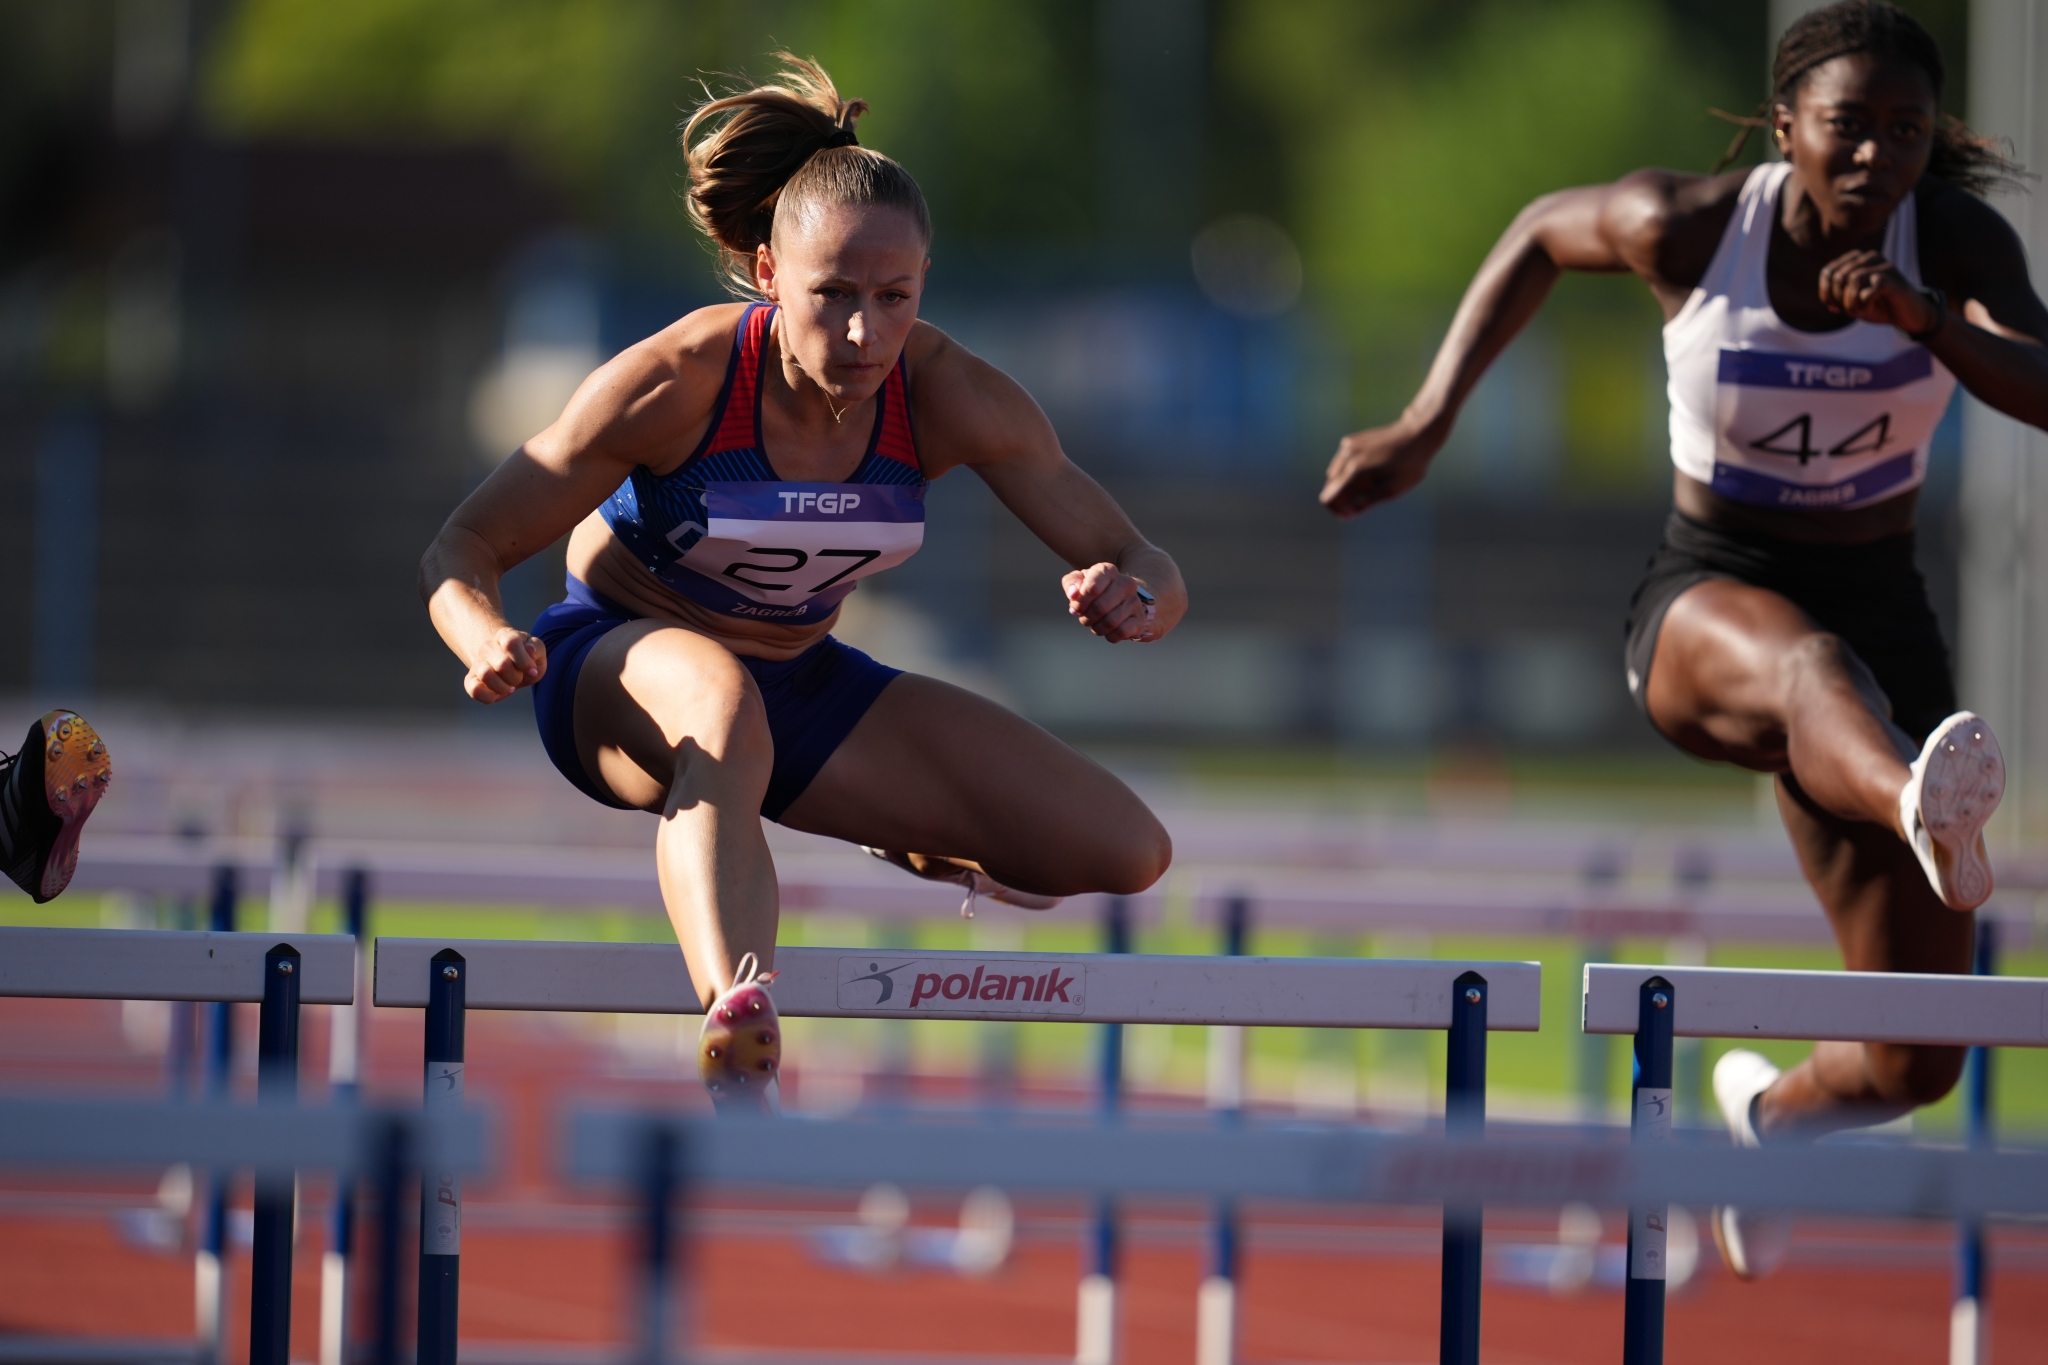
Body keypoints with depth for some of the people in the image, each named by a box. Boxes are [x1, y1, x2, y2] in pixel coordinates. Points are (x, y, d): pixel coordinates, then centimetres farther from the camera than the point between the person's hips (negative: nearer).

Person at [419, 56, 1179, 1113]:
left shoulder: (946, 396, -19)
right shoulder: (677, 382, -27)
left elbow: (1149, 572, -13)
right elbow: (463, 550, -20)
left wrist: (1132, 601, -39)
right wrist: (491, 643, -44)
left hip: (803, 681, 4)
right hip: (623, 670, -4)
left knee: (1128, 854, -8)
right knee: (719, 704, -44)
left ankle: (927, 852, 28)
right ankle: (739, 1060, -67)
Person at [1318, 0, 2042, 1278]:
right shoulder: (1693, 227, -10)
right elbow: (1544, 233, 11)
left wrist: (1923, 315, -44)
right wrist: (1424, 427, 8)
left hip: (1879, 604, 2)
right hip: (1704, 603, -2)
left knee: (1916, 1063, 2)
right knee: (1808, 661, -44)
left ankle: (1773, 1111, 40)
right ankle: (1925, 815, -81)